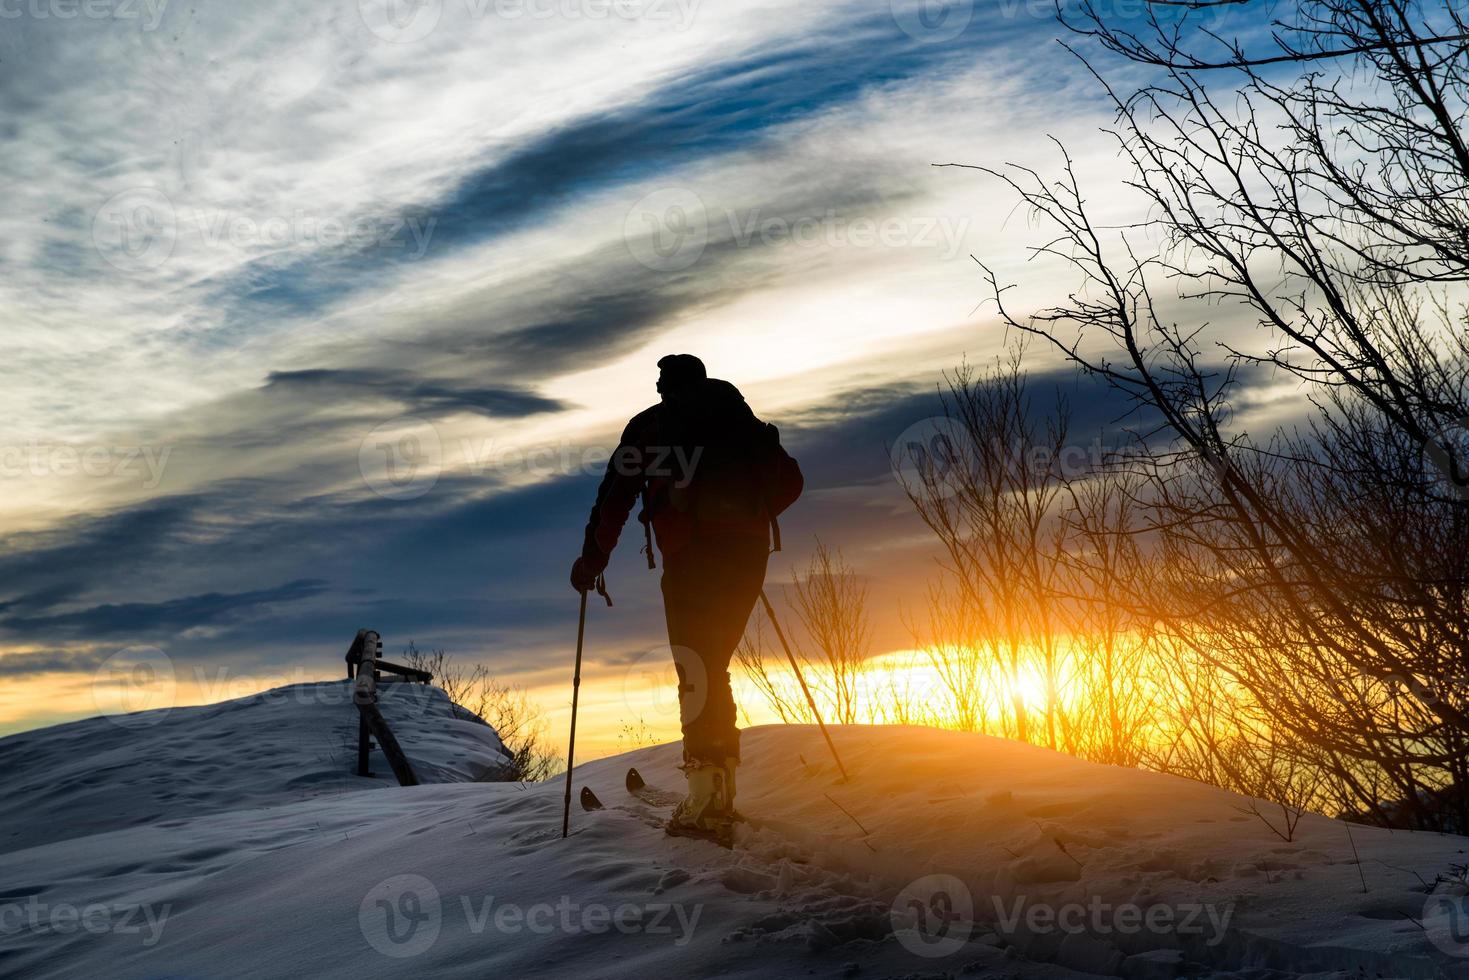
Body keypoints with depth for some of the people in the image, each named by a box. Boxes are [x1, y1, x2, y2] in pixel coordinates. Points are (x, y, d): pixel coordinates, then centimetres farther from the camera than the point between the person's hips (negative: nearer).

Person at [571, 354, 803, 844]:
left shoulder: (650, 424, 15)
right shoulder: (742, 420, 25)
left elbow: (615, 496, 10)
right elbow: (789, 481, 25)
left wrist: (592, 559, 19)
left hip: (693, 551, -4)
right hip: (748, 551, 4)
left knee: (697, 671, -8)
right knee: (712, 666, 14)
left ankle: (709, 799, -23)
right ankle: (720, 793, 9)